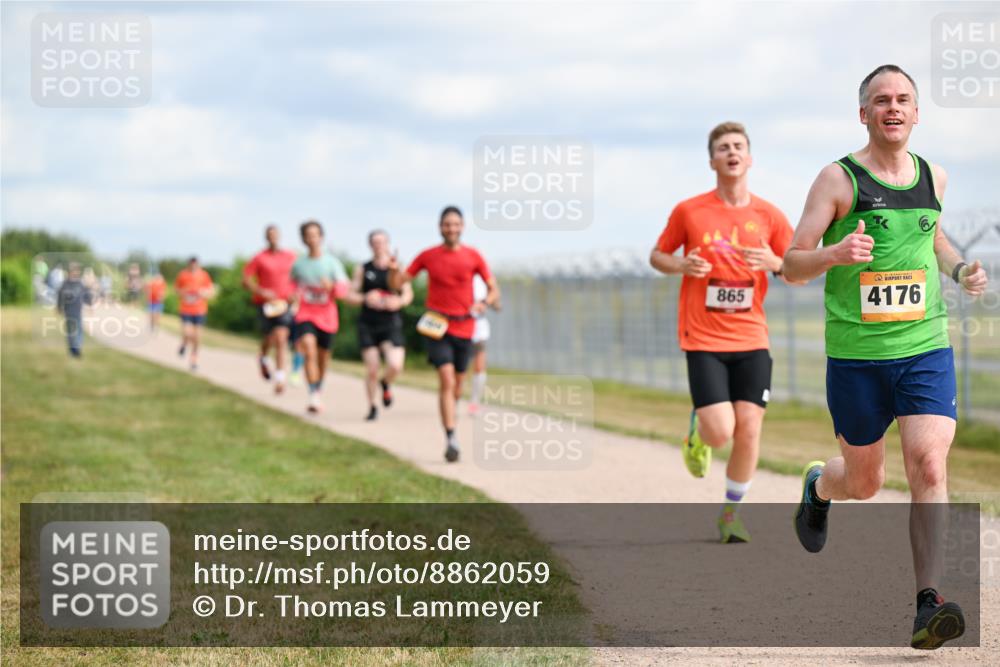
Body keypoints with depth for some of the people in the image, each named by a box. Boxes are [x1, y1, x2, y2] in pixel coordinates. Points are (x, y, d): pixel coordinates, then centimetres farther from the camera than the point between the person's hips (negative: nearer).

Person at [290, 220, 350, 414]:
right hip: (305, 315, 0)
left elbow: (344, 288, -12)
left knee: (323, 357, 12)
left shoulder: (332, 262, -4)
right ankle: (313, 397, -27)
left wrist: (332, 286, -32)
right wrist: (294, 297, 0)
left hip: (327, 316, 0)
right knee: (309, 351, -22)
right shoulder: (298, 265, 3)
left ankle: (318, 393, 37)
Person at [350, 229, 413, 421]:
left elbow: (408, 295, 8)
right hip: (368, 324, 0)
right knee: (371, 369, -2)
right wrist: (365, 298, -15)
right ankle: (372, 407, 18)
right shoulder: (362, 269, 5)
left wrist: (399, 302, -14)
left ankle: (386, 384, 20)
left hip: (391, 323, 0)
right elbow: (352, 294, 5)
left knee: (395, 366, -16)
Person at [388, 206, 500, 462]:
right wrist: (394, 270, -18)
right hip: (437, 326, -2)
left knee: (456, 386, 12)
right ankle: (451, 439, -21)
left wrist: (484, 303, -17)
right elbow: (397, 284, 4)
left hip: (464, 328, 2)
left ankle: (450, 423, 37)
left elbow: (494, 290, 4)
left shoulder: (473, 257, 1)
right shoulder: (428, 256, 1)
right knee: (447, 381, -17)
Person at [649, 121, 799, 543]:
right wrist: (681, 265, -11)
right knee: (721, 433, -13)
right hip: (703, 340, -2)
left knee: (749, 430, -3)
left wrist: (774, 263, -13)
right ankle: (696, 431, 24)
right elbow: (657, 256, 11)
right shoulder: (689, 211, -1)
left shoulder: (769, 216, 4)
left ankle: (731, 513, 16)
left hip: (751, 339, 2)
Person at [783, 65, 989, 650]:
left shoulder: (933, 178, 7)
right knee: (864, 481, 11)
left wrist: (959, 268, 9)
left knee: (929, 464, -17)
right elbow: (792, 265, -6)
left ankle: (928, 603, -17)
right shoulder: (838, 180, -5)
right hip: (855, 354, -2)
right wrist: (835, 254, -27)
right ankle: (818, 487, 49)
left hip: (926, 346, 2)